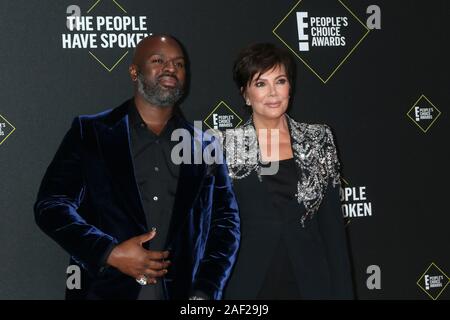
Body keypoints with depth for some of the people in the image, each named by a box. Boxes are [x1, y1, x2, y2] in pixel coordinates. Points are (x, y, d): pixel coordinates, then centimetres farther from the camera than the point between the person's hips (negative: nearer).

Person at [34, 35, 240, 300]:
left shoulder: (205, 146, 7)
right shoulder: (90, 133, 2)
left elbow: (226, 221, 6)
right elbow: (51, 205, -3)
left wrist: (205, 291, -7)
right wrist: (109, 253, -16)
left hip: (183, 293, 2)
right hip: (104, 291, -1)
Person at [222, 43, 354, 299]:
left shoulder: (318, 140, 2)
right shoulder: (227, 146, -3)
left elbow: (333, 225, 2)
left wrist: (343, 292, -1)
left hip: (311, 282, 1)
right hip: (249, 285, -1)